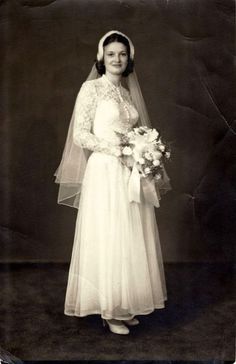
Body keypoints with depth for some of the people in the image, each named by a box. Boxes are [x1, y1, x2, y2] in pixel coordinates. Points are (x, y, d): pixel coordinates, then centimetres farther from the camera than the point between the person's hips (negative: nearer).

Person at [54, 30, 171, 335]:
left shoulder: (128, 92, 16)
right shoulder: (91, 88, -3)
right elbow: (80, 134, -8)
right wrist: (113, 149, -18)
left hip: (131, 174, 6)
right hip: (105, 173, -6)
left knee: (131, 240, 8)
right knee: (109, 241, -1)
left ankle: (124, 306, 20)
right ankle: (110, 310, 12)